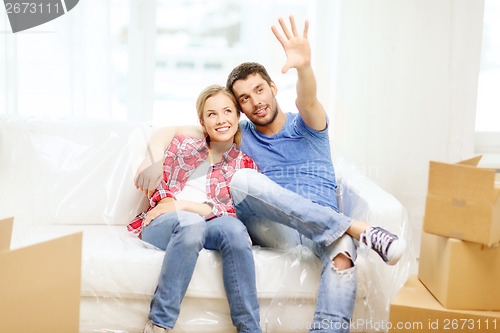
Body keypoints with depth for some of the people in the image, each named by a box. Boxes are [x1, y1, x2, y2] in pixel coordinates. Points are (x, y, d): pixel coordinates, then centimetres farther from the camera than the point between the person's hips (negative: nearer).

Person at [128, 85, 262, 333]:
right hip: (160, 226, -1)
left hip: (207, 228, 1)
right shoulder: (182, 145, 15)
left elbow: (232, 212, -2)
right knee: (190, 223, -37)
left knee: (233, 227, -34)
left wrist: (183, 205, -13)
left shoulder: (245, 166, 12)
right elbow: (156, 185, 13)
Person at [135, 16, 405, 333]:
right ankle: (360, 229, -34)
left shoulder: (305, 127, 12)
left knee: (342, 252, -38)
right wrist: (153, 160, -4)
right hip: (272, 229, 1)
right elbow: (171, 131, 18)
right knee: (242, 179, -30)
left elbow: (308, 101, -14)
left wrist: (304, 66, -37)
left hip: (325, 228, -1)